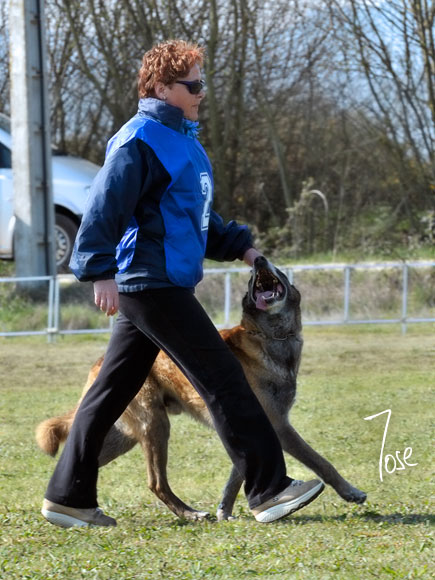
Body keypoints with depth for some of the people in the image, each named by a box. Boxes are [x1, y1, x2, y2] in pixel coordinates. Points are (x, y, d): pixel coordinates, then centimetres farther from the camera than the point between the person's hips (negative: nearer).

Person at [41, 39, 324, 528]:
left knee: (111, 391, 11)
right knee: (222, 379, -10)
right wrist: (101, 271, -25)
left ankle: (68, 498, 15)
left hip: (164, 285, 10)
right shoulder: (140, 141, -12)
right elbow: (105, 208, -19)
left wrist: (238, 246, 20)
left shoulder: (181, 137, 19)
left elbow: (194, 213, 29)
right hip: (152, 284, -10)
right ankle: (268, 490, -8)